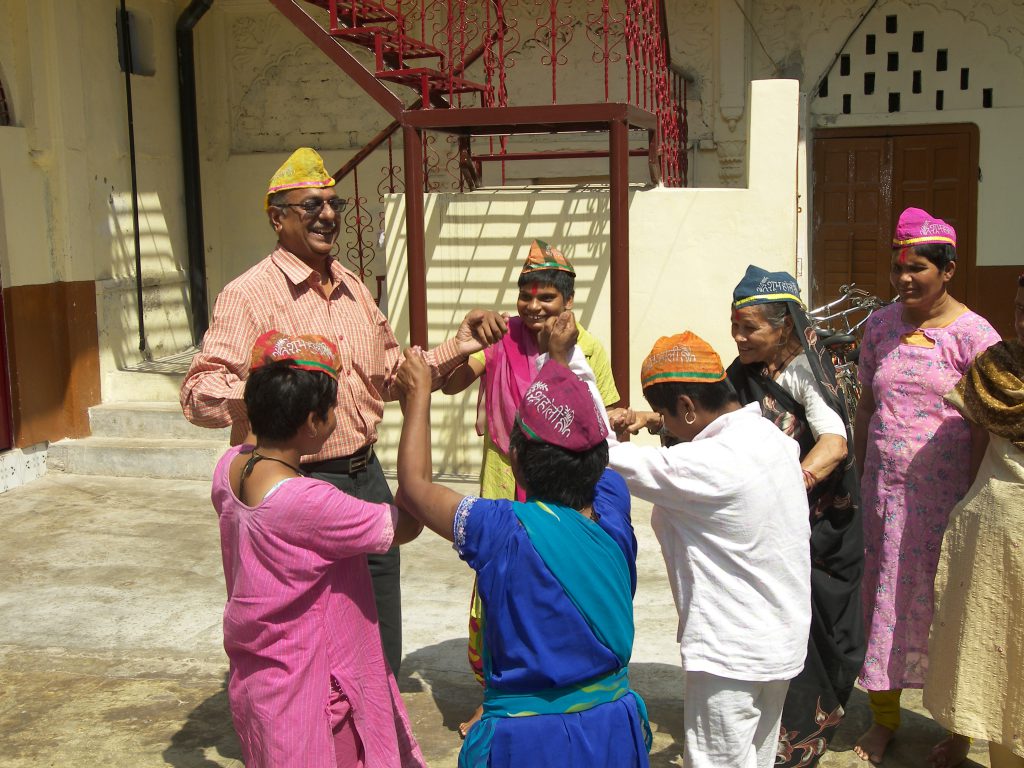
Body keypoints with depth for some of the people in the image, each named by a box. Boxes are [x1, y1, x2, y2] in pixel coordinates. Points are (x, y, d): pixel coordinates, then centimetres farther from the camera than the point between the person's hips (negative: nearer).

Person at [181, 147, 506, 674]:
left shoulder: (353, 289, 12)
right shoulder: (248, 294, -12)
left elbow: (390, 373, 23)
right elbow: (198, 394, -20)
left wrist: (456, 347, 12)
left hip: (366, 477, 7)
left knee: (381, 649, 19)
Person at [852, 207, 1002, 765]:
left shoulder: (974, 335, -8)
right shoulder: (880, 326, 6)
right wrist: (860, 474, 11)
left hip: (945, 492, -4)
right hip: (884, 490, 4)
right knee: (882, 597, 11)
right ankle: (883, 717, 29)